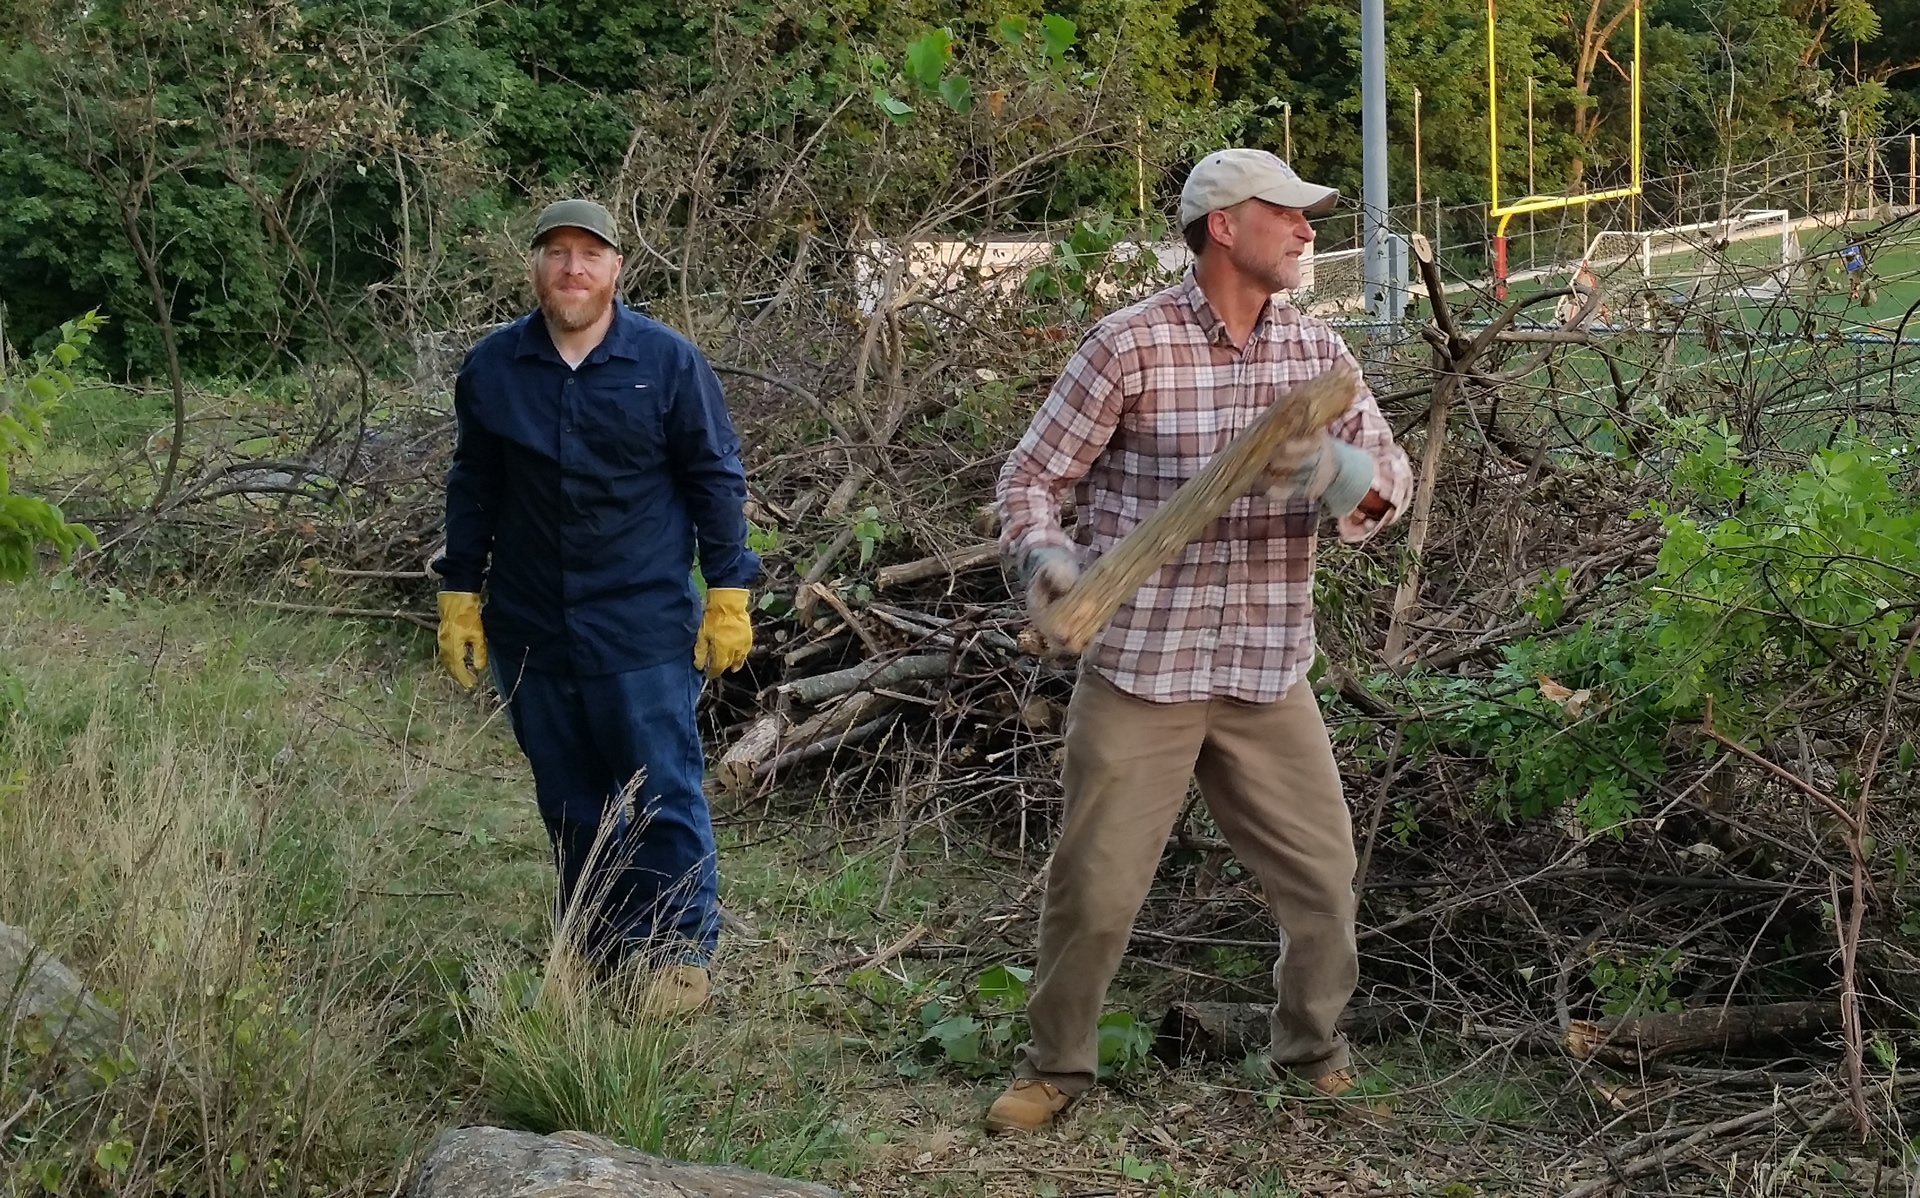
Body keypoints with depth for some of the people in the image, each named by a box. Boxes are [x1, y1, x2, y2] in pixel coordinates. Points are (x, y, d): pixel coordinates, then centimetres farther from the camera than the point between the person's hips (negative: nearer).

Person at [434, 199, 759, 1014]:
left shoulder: (668, 362, -4)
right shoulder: (491, 368, 3)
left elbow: (716, 480, 1)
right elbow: (472, 490, 12)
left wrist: (728, 595, -2)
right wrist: (458, 598, 11)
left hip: (645, 626, -3)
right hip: (531, 630, 3)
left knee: (663, 794, -2)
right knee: (568, 801, 12)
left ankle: (680, 952, 9)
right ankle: (594, 945, 24)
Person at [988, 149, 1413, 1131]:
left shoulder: (1316, 351, 5)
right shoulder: (1129, 346, -8)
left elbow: (1391, 478, 2)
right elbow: (1033, 473, -2)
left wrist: (1340, 475, -21)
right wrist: (1045, 557, -22)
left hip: (1268, 675, 4)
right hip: (1139, 671, -4)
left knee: (1323, 878, 8)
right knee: (1094, 889, 2)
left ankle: (1314, 1050, 31)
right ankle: (1057, 1064, 23)